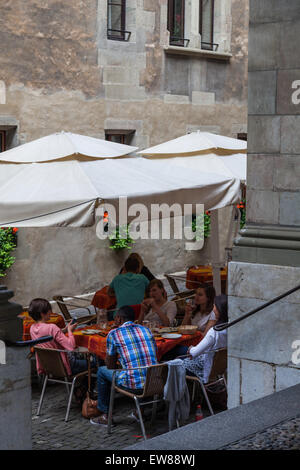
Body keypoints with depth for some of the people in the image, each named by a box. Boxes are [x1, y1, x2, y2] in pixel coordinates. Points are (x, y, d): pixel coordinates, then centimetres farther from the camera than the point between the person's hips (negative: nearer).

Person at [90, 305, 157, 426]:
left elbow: (110, 365, 6)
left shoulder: (114, 334, -1)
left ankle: (105, 415, 27)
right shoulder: (146, 330, 12)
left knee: (102, 371, 20)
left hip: (133, 385, -5)